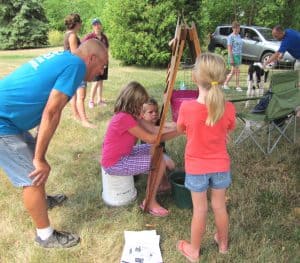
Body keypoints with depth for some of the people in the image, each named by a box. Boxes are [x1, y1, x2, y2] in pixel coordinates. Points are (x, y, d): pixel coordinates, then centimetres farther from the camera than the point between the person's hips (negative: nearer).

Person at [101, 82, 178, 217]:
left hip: (121, 155, 10)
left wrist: (174, 127, -5)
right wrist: (175, 133, -17)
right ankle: (150, 202, 0)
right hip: (114, 164, -10)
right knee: (160, 162, -13)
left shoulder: (127, 114, 4)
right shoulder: (125, 118, -26)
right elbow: (150, 139, -23)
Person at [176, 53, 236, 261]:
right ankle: (223, 243, 43)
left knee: (199, 210, 14)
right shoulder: (228, 109, -16)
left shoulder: (187, 108, -22)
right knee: (220, 206, 21)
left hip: (196, 168, -2)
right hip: (221, 166, 2)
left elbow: (180, 130, -2)